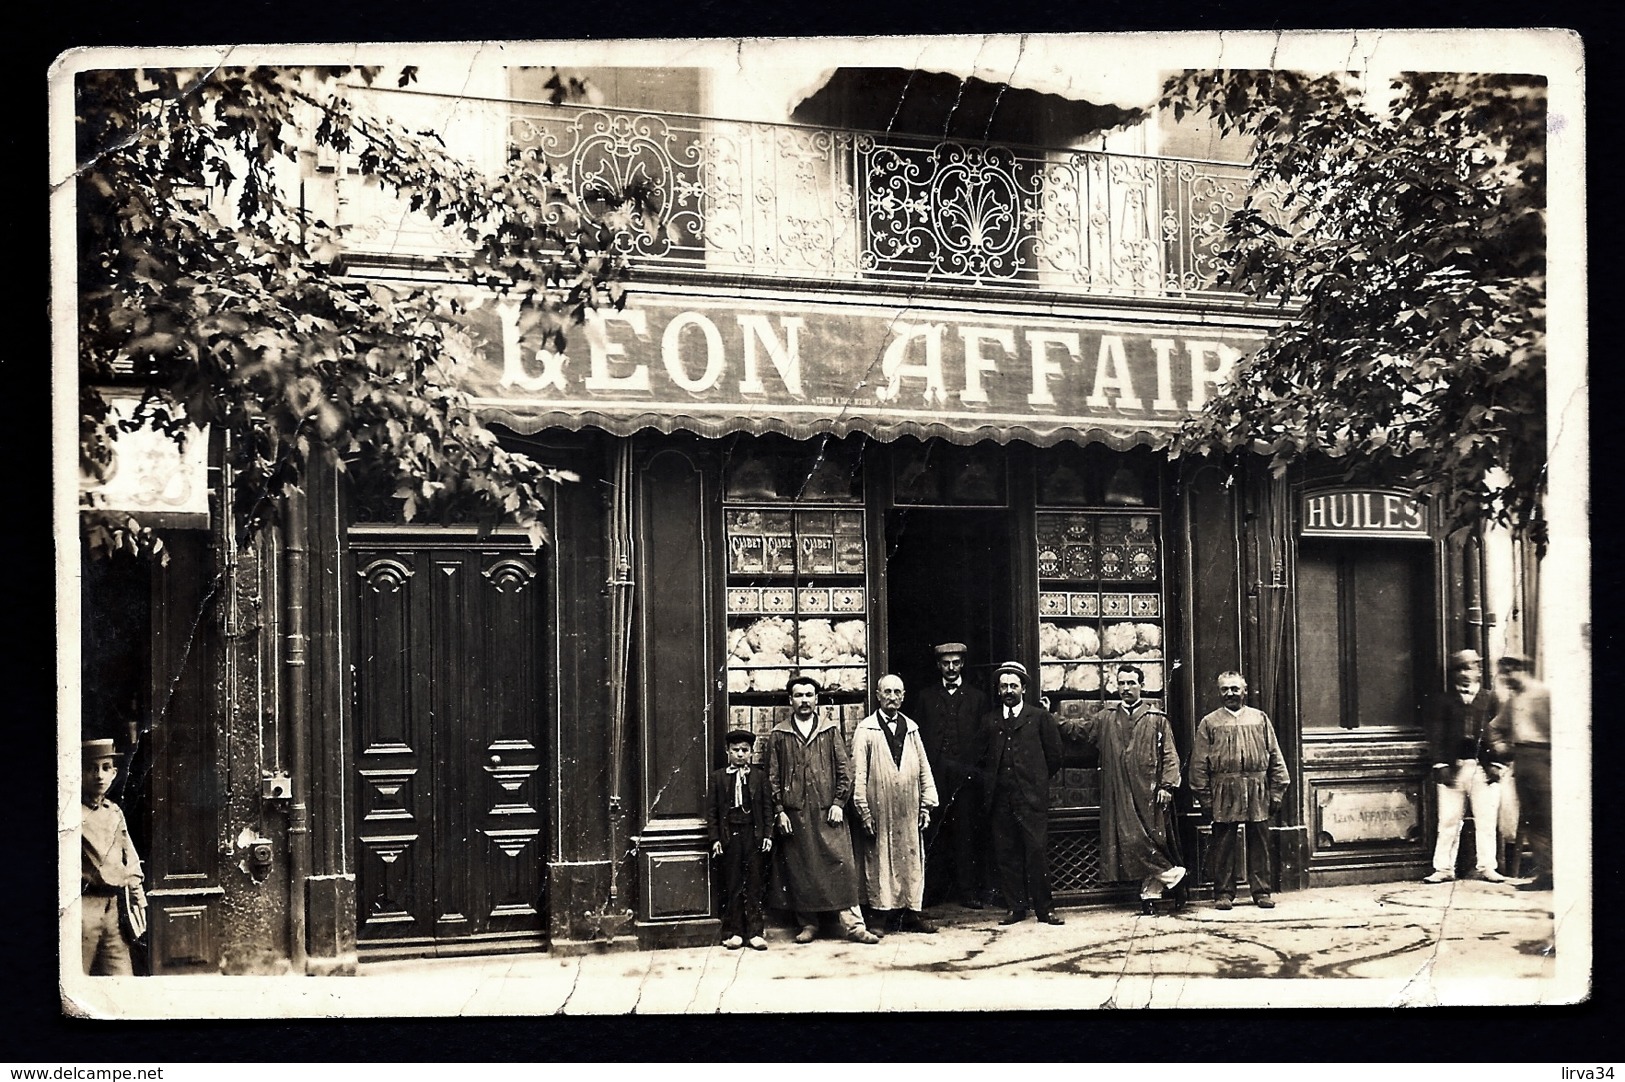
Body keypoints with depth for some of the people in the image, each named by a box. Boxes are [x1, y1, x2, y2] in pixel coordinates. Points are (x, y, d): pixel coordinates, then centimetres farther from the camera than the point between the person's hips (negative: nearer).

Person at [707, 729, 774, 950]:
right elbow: (711, 810, 5)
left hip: (753, 835, 0)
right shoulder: (718, 777, 6)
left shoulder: (759, 776, 7)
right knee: (732, 885, 3)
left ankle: (755, 932, 6)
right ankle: (733, 932, 9)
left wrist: (767, 834, 0)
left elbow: (767, 808, 7)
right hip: (730, 835, 0)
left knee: (754, 885, 2)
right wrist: (715, 838, -2)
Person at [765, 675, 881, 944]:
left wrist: (838, 803, -3)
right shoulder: (778, 735, 8)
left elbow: (844, 770, 6)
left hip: (828, 811, 0)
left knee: (841, 865, -5)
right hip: (794, 813, 0)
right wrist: (779, 810, -1)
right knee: (800, 869, 2)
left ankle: (852, 924, -5)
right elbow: (773, 776, 7)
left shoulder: (831, 730, 8)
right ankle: (808, 924, 12)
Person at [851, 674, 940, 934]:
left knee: (912, 859, 3)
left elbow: (924, 768, 12)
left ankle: (912, 911, 7)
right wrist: (864, 811, -8)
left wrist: (926, 804, 6)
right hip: (880, 811, -4)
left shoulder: (911, 729, 11)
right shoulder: (865, 730, -2)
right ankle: (890, 912, 4)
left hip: (909, 812, 4)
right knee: (882, 861, -1)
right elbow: (858, 773, -4)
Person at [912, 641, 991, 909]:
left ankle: (968, 890, 1)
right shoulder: (925, 697, 13)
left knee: (966, 834, -2)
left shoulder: (977, 698, 14)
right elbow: (919, 735, 8)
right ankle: (934, 889, 1)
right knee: (933, 834, -4)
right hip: (934, 775, 0)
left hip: (966, 776, 0)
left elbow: (983, 739, 10)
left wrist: (974, 768, -2)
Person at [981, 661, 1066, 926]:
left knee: (1037, 852, -8)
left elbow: (1054, 756, 9)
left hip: (1032, 798, -3)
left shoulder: (1040, 718, 6)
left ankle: (1044, 909, -2)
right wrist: (990, 785, 9)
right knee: (1005, 855, 1)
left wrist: (1036, 780, 11)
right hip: (1000, 800, 3)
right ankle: (1016, 908, 7)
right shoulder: (989, 722, 14)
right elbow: (983, 758, 18)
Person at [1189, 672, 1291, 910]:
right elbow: (1199, 763, 3)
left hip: (1257, 792, 1)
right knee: (1224, 845, 1)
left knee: (1259, 843, 4)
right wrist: (1205, 798, -3)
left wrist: (1276, 792, 3)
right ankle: (1224, 893, 8)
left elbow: (1275, 757, 10)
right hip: (1224, 794, -1)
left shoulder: (1260, 719, 10)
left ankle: (1261, 891, 11)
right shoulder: (1209, 723, 6)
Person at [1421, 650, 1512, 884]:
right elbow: (1436, 735, 4)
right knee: (1448, 821, 0)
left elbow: (1500, 734, 7)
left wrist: (1497, 765, -2)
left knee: (1486, 821, 0)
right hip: (1453, 767, 0)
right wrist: (1441, 765, -5)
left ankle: (1487, 867, 8)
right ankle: (1444, 869, 4)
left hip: (1484, 768, 0)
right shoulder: (1446, 701, 8)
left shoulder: (1489, 700, 9)